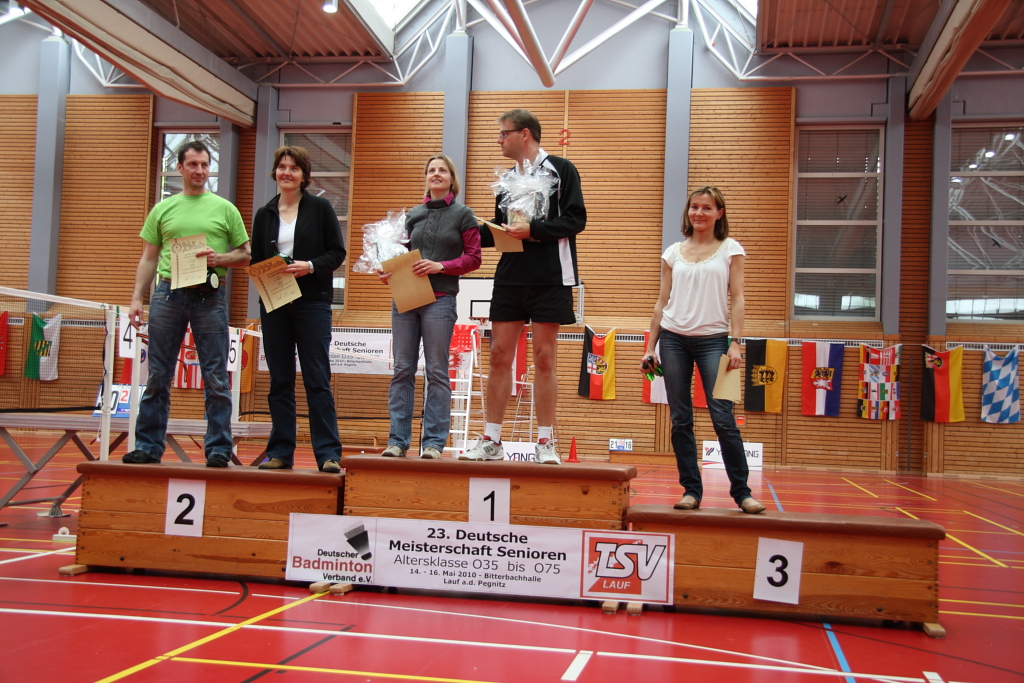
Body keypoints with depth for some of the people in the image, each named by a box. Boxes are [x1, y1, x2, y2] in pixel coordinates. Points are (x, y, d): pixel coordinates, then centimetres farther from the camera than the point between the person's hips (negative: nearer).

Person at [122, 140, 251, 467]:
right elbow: (149, 259, 13)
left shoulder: (225, 208, 9)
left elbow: (246, 255, 8)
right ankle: (149, 446, 12)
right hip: (168, 293, 2)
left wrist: (219, 259, -11)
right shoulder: (163, 209, 13)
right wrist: (137, 298, 4)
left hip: (210, 296, -2)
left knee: (216, 378, -1)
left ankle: (219, 449, 4)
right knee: (158, 376, 4)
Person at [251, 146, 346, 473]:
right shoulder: (264, 215, 13)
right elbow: (254, 260, 15)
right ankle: (280, 452, 12)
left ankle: (328, 454, -3)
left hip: (313, 302, -4)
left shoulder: (320, 208, 3)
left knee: (317, 380, -5)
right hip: (273, 303, 4)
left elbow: (337, 252, 0)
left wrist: (311, 266, -16)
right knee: (280, 381, 7)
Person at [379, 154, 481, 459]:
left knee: (437, 371, -2)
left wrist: (440, 266, -13)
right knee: (402, 369, 2)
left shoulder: (463, 214, 5)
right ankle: (398, 440, 6)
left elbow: (473, 259, 1)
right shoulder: (413, 215, 16)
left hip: (440, 299, -4)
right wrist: (388, 272, 1)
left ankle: (434, 441, 2)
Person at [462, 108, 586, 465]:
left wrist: (533, 229, -18)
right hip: (509, 278, 5)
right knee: (499, 356, 3)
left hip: (549, 278, -5)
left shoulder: (560, 169, 0)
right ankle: (491, 441, 9)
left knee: (544, 359, -2)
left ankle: (545, 443, 6)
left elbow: (576, 219, -10)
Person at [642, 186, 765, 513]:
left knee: (723, 418, -8)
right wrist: (650, 347, 9)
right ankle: (691, 490, 10)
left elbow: (737, 298, 1)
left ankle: (741, 491, 1)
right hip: (673, 339, 3)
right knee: (680, 420, 2)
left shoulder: (730, 249, 6)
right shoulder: (674, 252, 12)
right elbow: (662, 301, 13)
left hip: (713, 339, -3)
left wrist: (735, 342, -9)